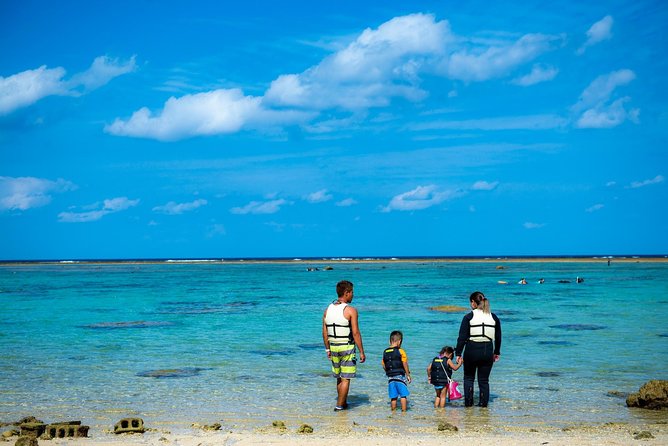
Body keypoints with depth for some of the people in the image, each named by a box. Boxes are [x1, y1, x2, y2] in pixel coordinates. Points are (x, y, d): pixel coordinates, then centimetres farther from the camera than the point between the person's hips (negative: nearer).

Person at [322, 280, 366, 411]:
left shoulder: (328, 309, 4)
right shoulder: (351, 310, -13)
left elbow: (325, 332, 7)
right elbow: (356, 333, -15)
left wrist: (327, 349, 17)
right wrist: (362, 352, -8)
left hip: (333, 347, 6)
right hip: (347, 347, -6)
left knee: (339, 377, 18)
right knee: (346, 379, 2)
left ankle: (343, 403, 28)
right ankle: (339, 405, 2)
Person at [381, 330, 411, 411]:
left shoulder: (385, 352, 6)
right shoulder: (400, 351, -8)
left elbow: (384, 366, 10)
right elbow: (405, 365, -6)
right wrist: (408, 375, 3)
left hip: (390, 377, 5)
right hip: (400, 376, -5)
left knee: (393, 397, 10)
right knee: (403, 395, 3)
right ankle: (404, 411, 3)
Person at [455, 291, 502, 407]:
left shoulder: (469, 317, -5)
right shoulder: (493, 317, 6)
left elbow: (462, 337, -7)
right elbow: (498, 337, 13)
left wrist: (458, 353, -2)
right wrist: (497, 352, 23)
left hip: (472, 351, -3)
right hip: (487, 351, 3)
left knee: (468, 377, 14)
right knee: (484, 379, 12)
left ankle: (468, 402, 8)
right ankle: (483, 403, 11)